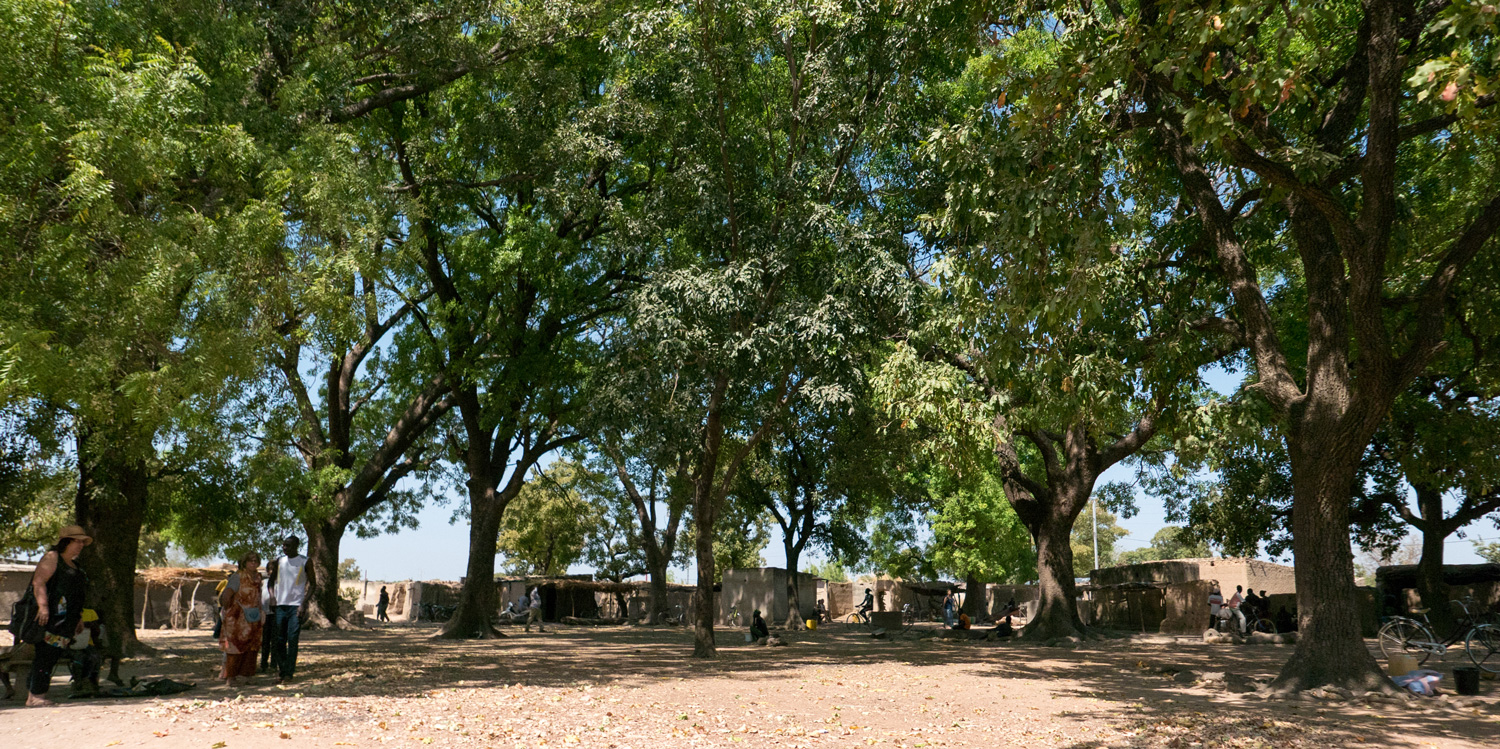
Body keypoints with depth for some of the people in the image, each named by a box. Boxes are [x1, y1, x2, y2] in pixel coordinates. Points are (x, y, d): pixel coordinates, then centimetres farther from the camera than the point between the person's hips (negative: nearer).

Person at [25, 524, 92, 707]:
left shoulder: (74, 564, 24)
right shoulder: (51, 558, -2)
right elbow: (38, 582, -15)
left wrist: (79, 618, 27)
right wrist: (43, 606, -25)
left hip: (66, 621, 9)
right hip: (50, 617, -9)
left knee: (54, 656, 5)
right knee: (44, 654, -11)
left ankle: (38, 694, 8)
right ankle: (34, 696, -10)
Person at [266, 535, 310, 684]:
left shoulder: (305, 562, -2)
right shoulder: (279, 561, 9)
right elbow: (272, 580, 21)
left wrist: (304, 603, -10)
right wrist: (272, 596, 3)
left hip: (296, 605, -4)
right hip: (279, 605, 4)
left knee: (292, 640, -7)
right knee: (279, 641, 6)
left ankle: (290, 673, -2)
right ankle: (281, 671, 15)